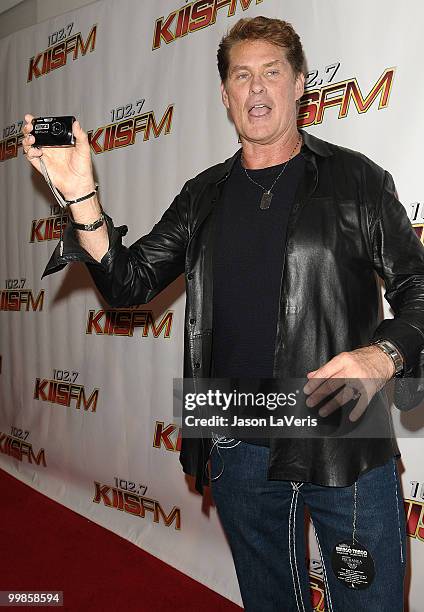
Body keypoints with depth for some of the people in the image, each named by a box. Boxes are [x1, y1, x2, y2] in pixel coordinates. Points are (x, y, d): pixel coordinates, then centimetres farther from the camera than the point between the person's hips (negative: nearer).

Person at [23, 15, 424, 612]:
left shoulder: (355, 179, -1)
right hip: (239, 455, 4)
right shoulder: (204, 195, 9)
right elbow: (130, 281, 3)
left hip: (346, 450, -3)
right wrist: (81, 194, -10)